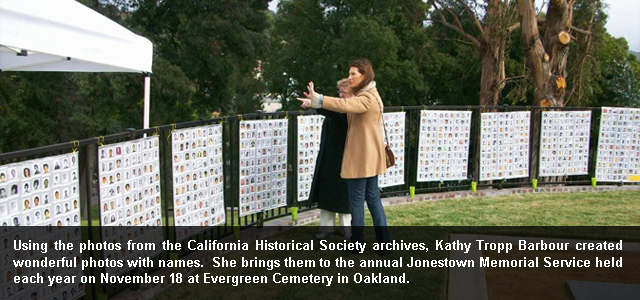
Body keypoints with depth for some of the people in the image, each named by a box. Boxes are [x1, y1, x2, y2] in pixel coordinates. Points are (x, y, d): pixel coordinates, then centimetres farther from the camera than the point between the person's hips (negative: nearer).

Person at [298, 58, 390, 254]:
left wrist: (316, 100, -48)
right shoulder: (370, 95, 17)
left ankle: (357, 243, 13)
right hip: (370, 157, 10)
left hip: (361, 158, -10)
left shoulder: (366, 98, -19)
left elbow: (345, 105, -37)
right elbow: (350, 106, 10)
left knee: (357, 201, 1)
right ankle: (384, 243, 18)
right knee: (373, 198, 14)